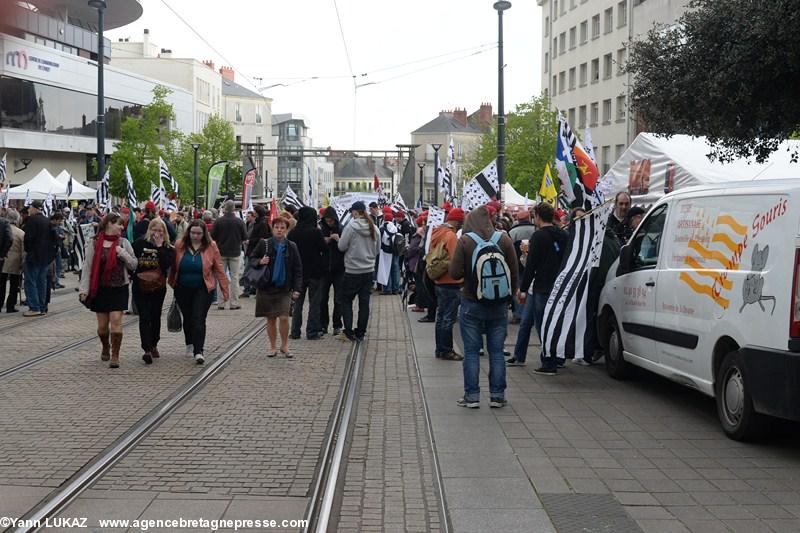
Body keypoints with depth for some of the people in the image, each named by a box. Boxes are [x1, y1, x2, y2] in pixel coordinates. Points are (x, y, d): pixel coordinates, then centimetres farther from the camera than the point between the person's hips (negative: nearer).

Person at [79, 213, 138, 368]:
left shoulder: (123, 242, 3)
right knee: (102, 325, 8)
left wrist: (123, 253, -13)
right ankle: (106, 348, 36)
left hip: (119, 288, 0)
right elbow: (87, 267, -3)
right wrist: (84, 289, -7)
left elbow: (134, 265, 4)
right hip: (100, 289, 0)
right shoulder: (94, 243, -2)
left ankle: (115, 355, -2)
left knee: (116, 320, -10)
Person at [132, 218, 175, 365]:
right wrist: (136, 275, -5)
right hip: (140, 288, -1)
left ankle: (153, 345, 33)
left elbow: (167, 264, -20)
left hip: (158, 288, 1)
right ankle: (147, 350, -15)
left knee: (155, 317, 14)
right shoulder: (140, 244, -3)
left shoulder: (167, 248, -3)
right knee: (144, 318, -10)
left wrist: (159, 247, -19)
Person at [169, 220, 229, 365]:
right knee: (187, 318, 16)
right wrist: (172, 284, 4)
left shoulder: (211, 247, -5)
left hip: (203, 289, -3)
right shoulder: (180, 246, -2)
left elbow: (219, 269, -2)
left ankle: (198, 351, -13)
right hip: (183, 290, 3)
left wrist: (224, 289, -3)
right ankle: (189, 345, 36)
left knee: (198, 319, -11)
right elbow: (173, 267, 5)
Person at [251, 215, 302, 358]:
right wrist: (260, 262, -14)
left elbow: (298, 270, 5)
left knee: (284, 318, -9)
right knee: (271, 319, 7)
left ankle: (284, 346, 10)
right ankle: (273, 347, 21)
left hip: (284, 288, 0)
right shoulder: (264, 244, -1)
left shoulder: (291, 247, 2)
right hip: (266, 287, 0)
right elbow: (252, 259, 9)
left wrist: (296, 289, -2)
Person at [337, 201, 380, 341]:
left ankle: (349, 331, 3)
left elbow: (342, 247, -10)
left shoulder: (351, 227, -14)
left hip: (352, 271, -4)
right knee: (364, 302, 9)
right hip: (369, 270, 4)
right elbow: (377, 249, 10)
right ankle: (360, 332, 13)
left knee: (346, 300, 9)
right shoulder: (374, 229, 1)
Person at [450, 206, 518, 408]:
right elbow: (514, 272, 0)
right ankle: (497, 395, 11)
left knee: (471, 351, 5)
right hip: (499, 305, 2)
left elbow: (455, 273, -11)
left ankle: (472, 396, 6)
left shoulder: (465, 240, -8)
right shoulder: (504, 239, -2)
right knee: (496, 351, 9)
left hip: (472, 304, -2)